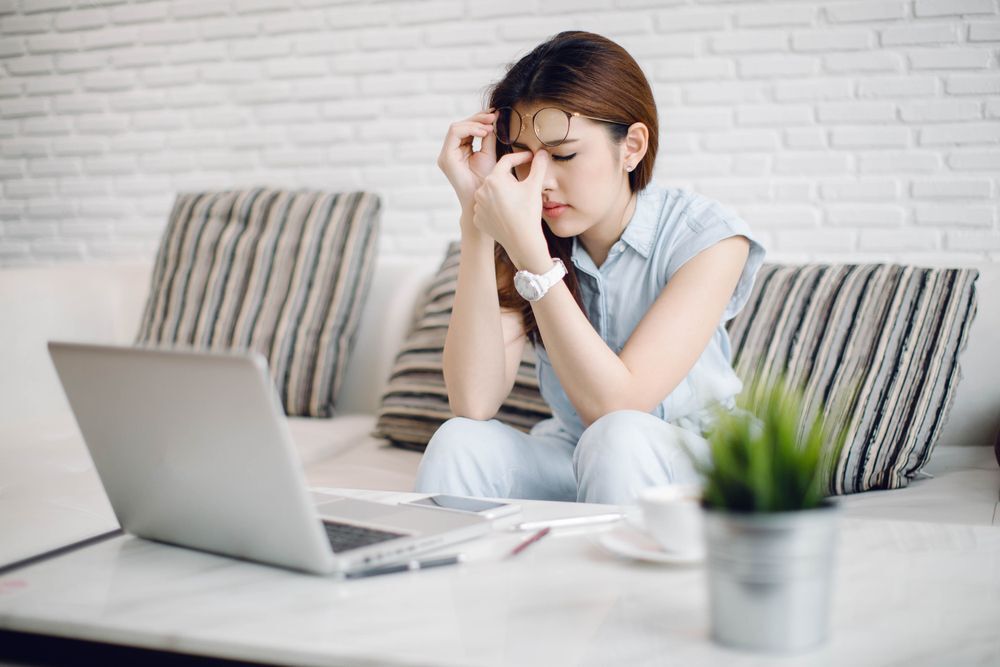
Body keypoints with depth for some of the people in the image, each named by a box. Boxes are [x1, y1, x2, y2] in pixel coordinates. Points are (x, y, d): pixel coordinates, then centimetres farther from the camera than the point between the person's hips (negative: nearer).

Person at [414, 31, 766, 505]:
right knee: (458, 443, -28)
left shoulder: (705, 236, -17)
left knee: (619, 436, -34)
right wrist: (477, 218, -25)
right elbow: (473, 404, -21)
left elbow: (614, 406, -27)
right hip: (565, 458, 2)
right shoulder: (533, 235, -8)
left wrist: (527, 249, -34)